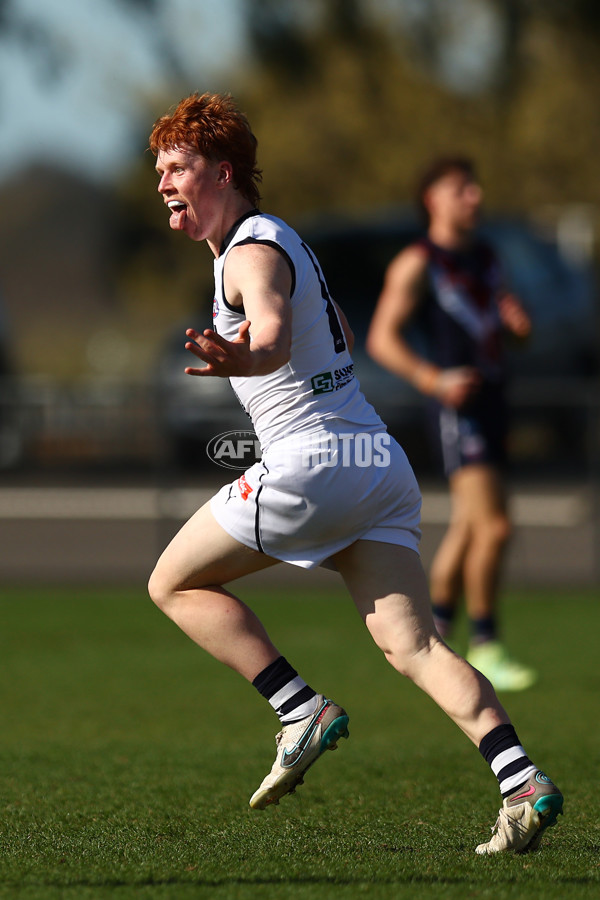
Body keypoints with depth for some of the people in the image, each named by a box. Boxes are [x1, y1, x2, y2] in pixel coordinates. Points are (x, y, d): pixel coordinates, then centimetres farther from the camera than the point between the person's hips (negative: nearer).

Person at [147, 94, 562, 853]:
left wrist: (239, 359, -53)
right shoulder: (282, 239, 20)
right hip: (379, 461, 9)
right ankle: (522, 782, -19)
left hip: (311, 464, -9)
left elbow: (273, 335, -32)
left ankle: (302, 712, -4)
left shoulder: (253, 253, -10)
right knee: (411, 645, -2)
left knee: (173, 584, 7)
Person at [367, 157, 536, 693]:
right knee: (493, 525, -15)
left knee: (469, 528, 13)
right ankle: (485, 648, -7)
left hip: (491, 398, 8)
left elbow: (509, 322, 27)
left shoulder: (485, 257, 16)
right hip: (456, 407, -8)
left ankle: (432, 634, 24)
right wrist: (434, 380, -25)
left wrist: (518, 321, 1)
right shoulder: (416, 265, -6)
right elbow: (382, 339, -11)